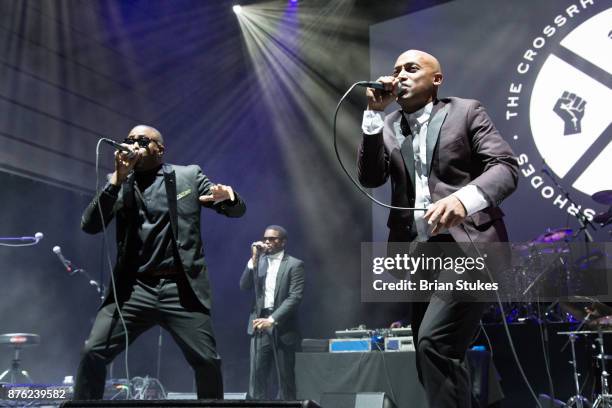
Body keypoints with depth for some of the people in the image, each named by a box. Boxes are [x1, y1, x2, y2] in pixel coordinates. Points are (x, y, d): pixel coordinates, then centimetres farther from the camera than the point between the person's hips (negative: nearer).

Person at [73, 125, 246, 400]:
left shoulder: (189, 175, 9)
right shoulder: (119, 184, 12)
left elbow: (237, 210, 7)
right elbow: (90, 225, -1)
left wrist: (229, 197, -18)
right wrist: (117, 179, -10)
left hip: (181, 289, -1)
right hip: (133, 289, 1)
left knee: (207, 361, -6)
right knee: (93, 352, -11)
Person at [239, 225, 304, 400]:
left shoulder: (294, 264, -3)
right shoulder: (259, 261, 12)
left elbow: (295, 297, -11)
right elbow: (244, 286, 3)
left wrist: (272, 319, -19)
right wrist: (254, 259, -7)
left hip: (282, 327, -3)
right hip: (259, 324, 4)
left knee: (285, 378, 3)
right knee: (256, 376, 0)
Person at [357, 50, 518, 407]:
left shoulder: (466, 111, 4)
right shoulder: (387, 127, 16)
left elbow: (506, 166, -7)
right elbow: (369, 178, 3)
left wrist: (464, 197, -28)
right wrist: (375, 112, -4)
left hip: (467, 246, -5)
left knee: (435, 340, -23)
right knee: (433, 358, 10)